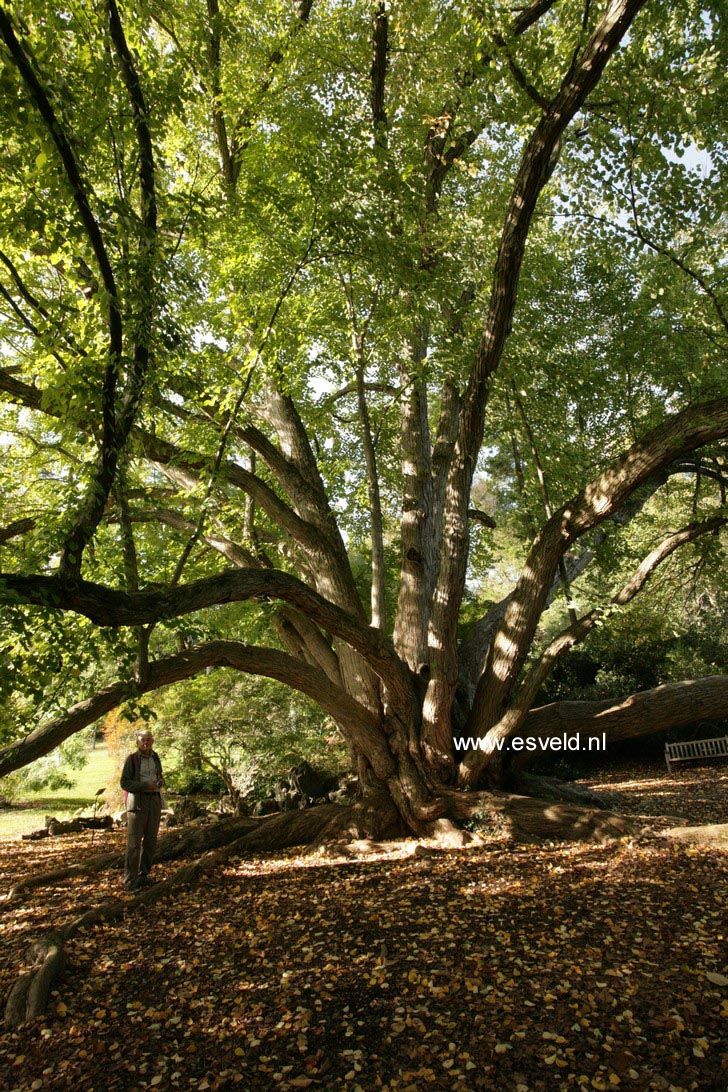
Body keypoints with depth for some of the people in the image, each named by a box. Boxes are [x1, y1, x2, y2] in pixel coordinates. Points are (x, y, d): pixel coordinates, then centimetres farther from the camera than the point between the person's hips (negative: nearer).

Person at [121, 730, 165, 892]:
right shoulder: (132, 759, -7)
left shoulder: (155, 757, 10)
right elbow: (124, 783, -9)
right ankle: (130, 880, -2)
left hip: (155, 801, 6)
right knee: (134, 842, -7)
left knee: (150, 841, 9)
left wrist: (160, 781, 2)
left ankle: (143, 875, 20)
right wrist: (145, 785, -20)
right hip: (138, 801, -6)